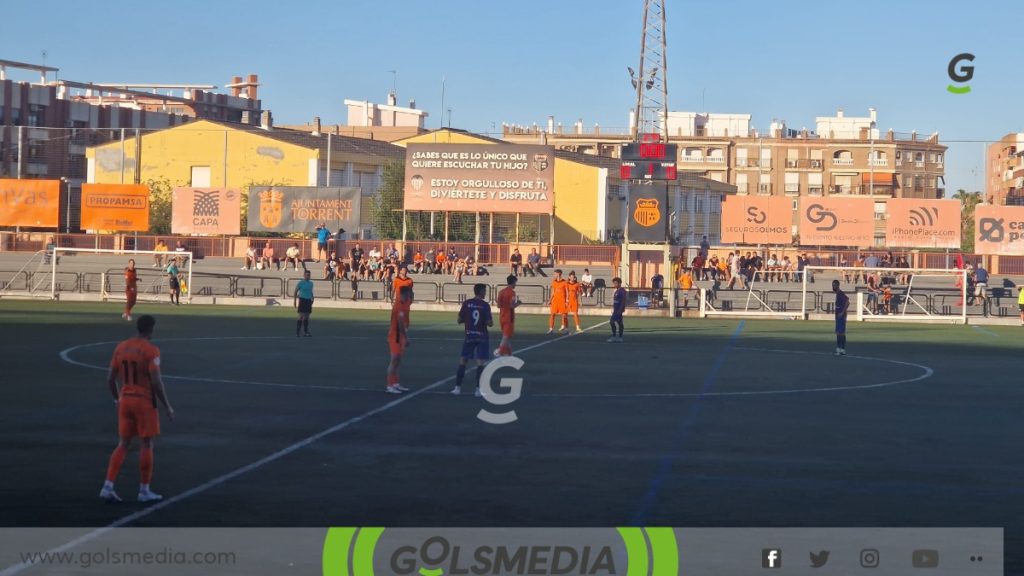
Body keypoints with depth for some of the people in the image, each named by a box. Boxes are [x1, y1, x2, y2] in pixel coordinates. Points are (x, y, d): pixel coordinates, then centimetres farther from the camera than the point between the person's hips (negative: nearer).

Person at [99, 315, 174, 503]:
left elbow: (110, 378, 8)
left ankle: (108, 486, 1)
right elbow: (156, 382, -17)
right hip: (145, 402, -6)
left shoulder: (121, 347, 6)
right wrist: (167, 406, -9)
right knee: (147, 445, 5)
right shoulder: (151, 350, -13)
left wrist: (117, 399, 22)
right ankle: (144, 491, 10)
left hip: (125, 400, 6)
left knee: (123, 444, 11)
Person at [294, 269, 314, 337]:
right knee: (301, 316, -9)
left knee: (306, 317, 6)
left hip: (308, 301, 6)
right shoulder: (301, 283, -5)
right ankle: (297, 332, -4)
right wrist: (295, 300, -6)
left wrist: (312, 299, 12)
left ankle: (306, 332, 9)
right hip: (302, 300, -6)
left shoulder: (311, 283, 12)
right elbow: (295, 291, -2)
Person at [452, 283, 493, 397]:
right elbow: (489, 323, -10)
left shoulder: (466, 303, -1)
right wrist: (491, 321, 12)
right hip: (482, 337, -2)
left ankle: (457, 387, 7)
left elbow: (459, 320, 2)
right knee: (480, 363, 0)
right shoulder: (485, 305, -7)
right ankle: (478, 389, -4)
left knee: (462, 361, 10)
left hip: (469, 336, 2)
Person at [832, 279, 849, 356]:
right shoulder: (837, 294, 14)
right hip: (838, 316, 10)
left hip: (841, 316, -10)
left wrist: (842, 312, -24)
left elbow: (847, 302, -26)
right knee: (838, 332, 11)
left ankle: (843, 350, -7)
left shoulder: (841, 293, -15)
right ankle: (839, 349, 16)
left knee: (841, 332, -9)